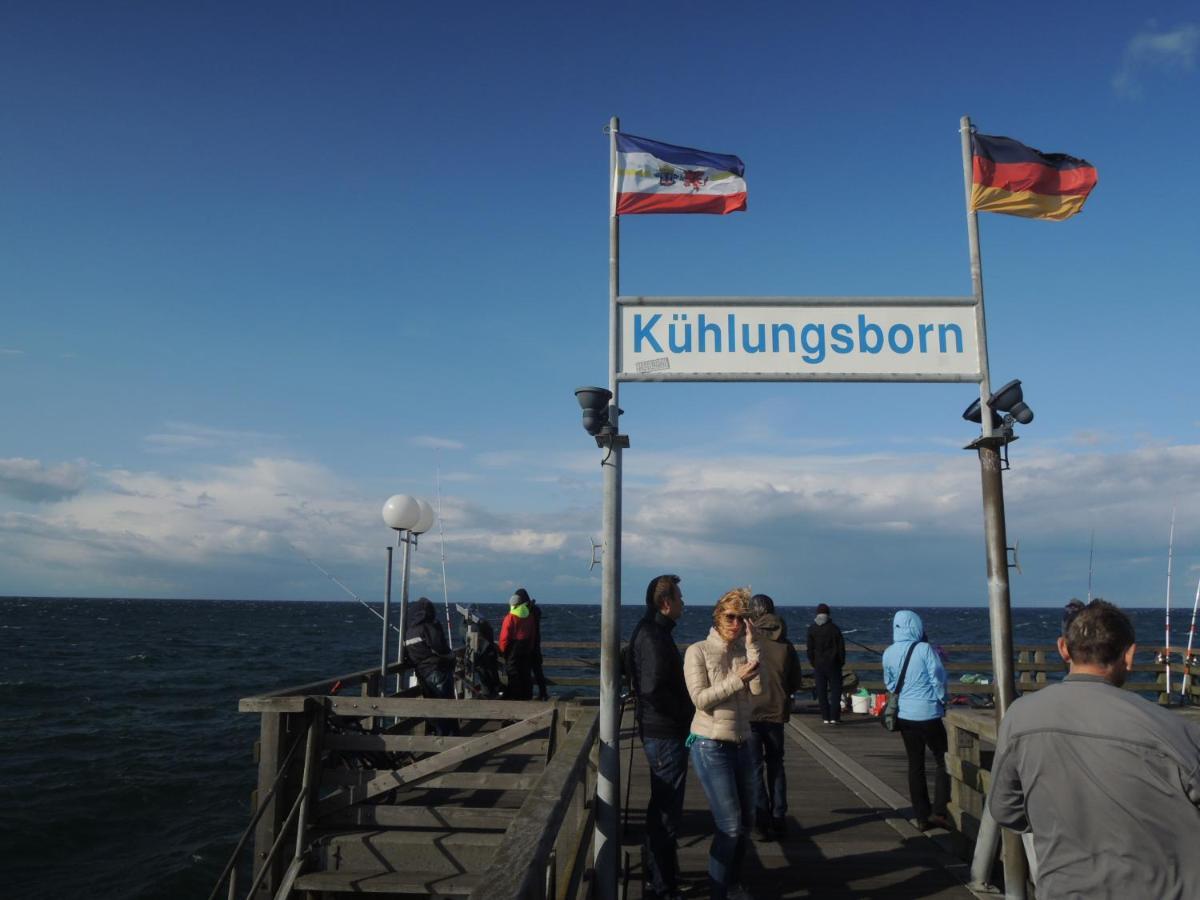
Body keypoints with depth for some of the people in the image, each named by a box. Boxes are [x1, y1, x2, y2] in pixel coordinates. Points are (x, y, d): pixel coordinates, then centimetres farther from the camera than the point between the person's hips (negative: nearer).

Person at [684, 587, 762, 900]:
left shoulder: (744, 651, 3)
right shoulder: (698, 651, -10)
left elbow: (758, 688, -11)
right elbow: (701, 699, -17)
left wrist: (752, 645, -15)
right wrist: (737, 679, -23)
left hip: (741, 744, 6)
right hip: (711, 746, -6)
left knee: (746, 821, 17)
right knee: (730, 826, -7)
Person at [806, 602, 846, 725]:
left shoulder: (812, 629, -1)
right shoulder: (834, 628, -6)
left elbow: (810, 648, 1)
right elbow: (841, 647, -4)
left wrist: (812, 662, 10)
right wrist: (841, 662, 7)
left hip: (818, 664, 2)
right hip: (833, 664, -2)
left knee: (821, 691, 7)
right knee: (835, 689, 6)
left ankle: (825, 717, 7)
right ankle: (834, 717, 1)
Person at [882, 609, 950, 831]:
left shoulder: (888, 653, -1)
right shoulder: (925, 649, -15)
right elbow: (939, 679, -10)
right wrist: (941, 701, 6)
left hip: (904, 715, 5)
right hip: (928, 713, -5)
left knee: (915, 764, 12)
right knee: (943, 761, 10)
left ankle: (922, 817, 15)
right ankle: (939, 811, 3)